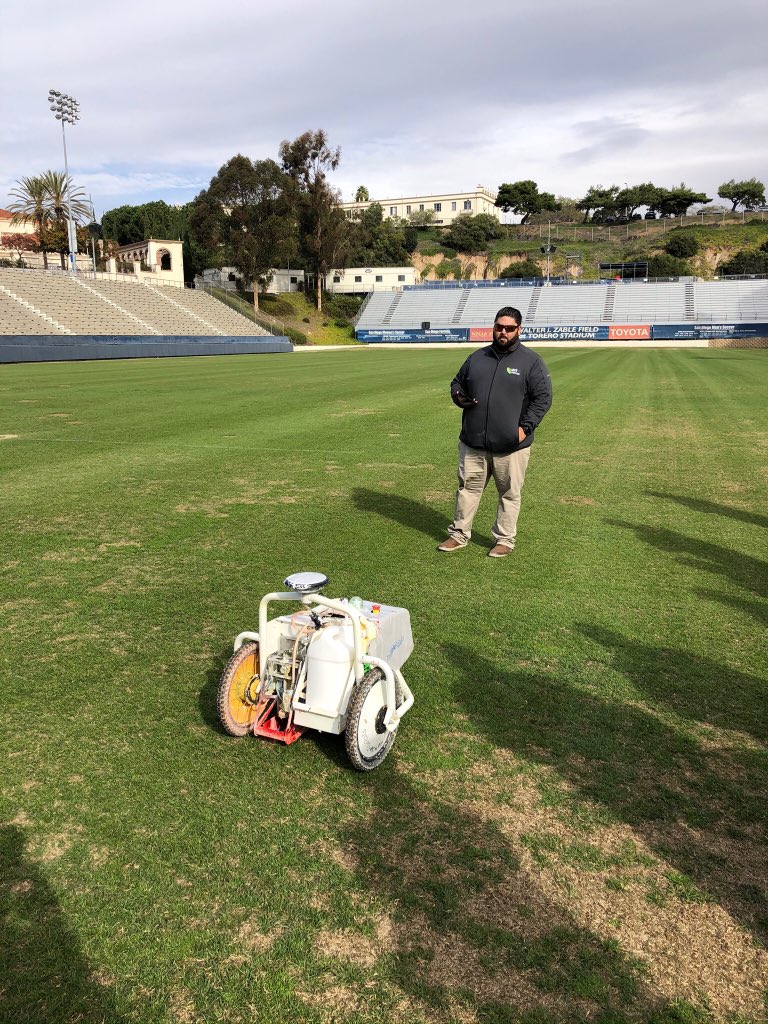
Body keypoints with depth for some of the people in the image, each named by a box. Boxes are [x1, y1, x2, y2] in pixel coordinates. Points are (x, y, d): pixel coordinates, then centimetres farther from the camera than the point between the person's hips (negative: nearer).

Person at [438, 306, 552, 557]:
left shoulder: (531, 361, -1)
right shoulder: (477, 357, 11)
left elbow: (543, 397, -4)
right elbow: (457, 383, 22)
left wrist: (526, 427, -15)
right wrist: (459, 397, -2)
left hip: (511, 445, -3)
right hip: (472, 442, 4)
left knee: (509, 494, 7)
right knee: (468, 488, 11)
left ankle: (505, 539, 21)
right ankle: (459, 535, 23)